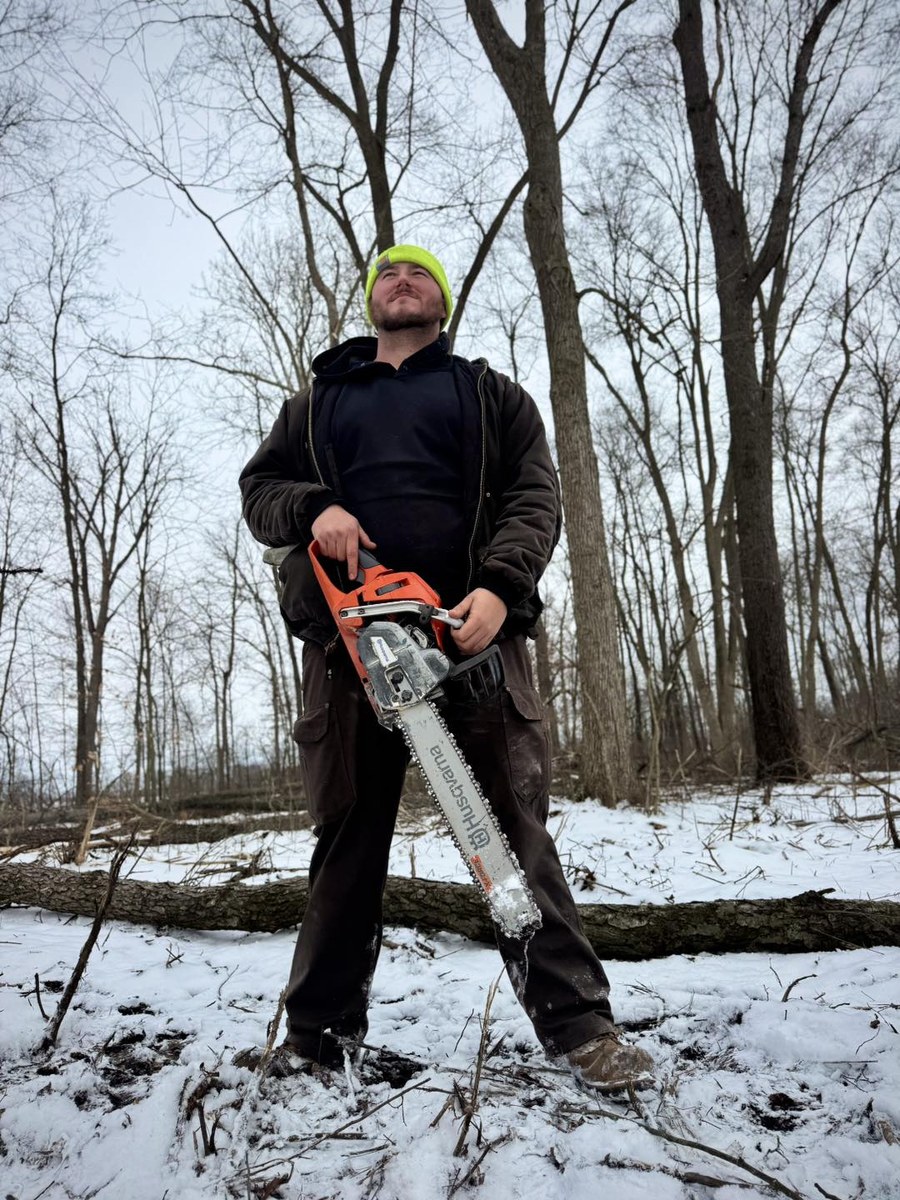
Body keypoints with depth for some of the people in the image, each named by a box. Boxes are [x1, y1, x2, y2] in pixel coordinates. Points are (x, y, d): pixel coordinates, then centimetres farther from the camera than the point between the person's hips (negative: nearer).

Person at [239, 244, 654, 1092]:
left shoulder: (489, 394, 19)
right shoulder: (317, 402, 27)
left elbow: (534, 496, 5)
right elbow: (260, 488, 18)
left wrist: (500, 587, -15)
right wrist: (313, 508, -7)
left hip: (472, 628, -1)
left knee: (514, 824, -5)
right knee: (347, 835, 5)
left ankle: (575, 1018, 2)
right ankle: (320, 1027, 16)